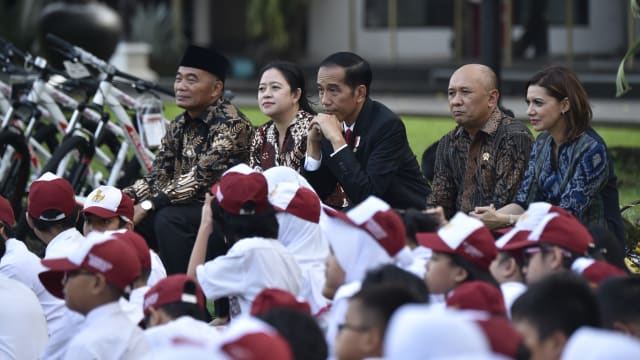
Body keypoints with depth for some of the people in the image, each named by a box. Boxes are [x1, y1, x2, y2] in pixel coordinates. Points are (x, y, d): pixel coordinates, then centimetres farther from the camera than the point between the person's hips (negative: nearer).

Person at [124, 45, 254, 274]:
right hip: (190, 208, 8)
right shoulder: (179, 126, 12)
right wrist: (124, 197, -10)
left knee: (168, 219, -32)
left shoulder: (231, 123, -14)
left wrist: (149, 205, -26)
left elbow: (202, 176, -23)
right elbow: (159, 175, 10)